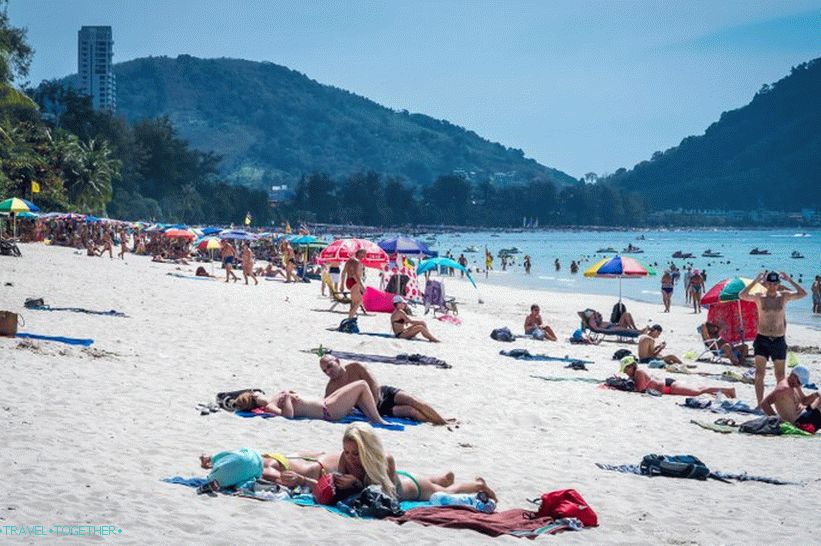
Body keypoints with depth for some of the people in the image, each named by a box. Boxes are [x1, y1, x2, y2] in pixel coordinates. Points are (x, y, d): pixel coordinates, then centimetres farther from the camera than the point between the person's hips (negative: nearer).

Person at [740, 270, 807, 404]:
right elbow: (742, 295, -19)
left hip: (779, 341, 1)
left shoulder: (784, 296, 2)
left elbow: (802, 294, -10)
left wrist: (789, 280, -13)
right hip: (762, 340, -1)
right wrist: (756, 281, -21)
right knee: (759, 374, -5)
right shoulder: (759, 297, -3)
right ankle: (760, 404, -2)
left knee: (780, 376, 8)